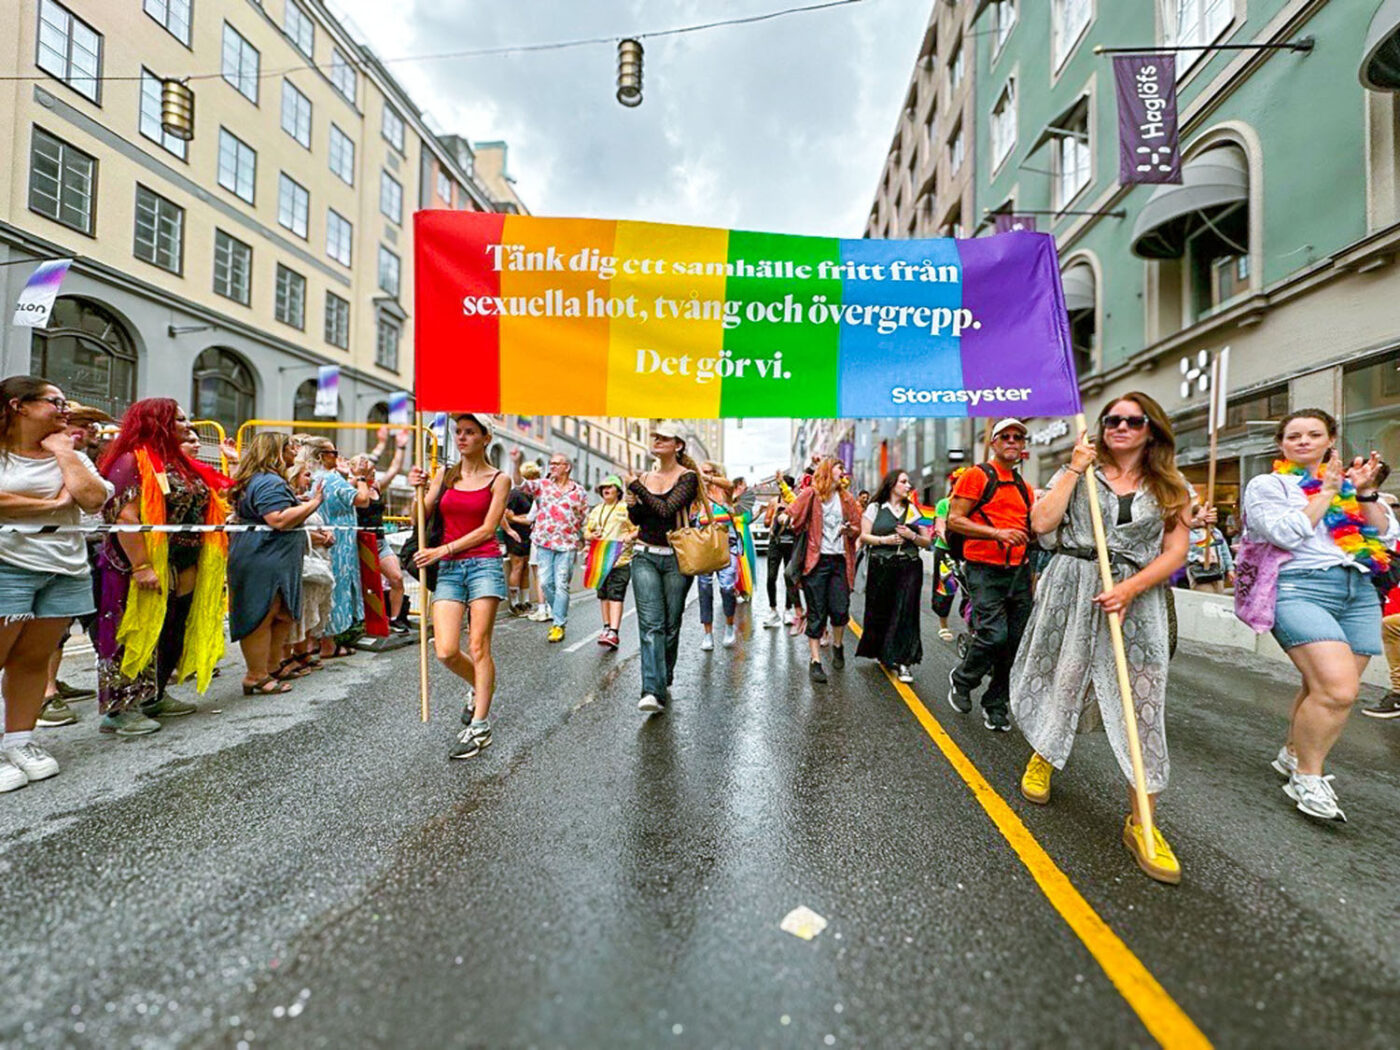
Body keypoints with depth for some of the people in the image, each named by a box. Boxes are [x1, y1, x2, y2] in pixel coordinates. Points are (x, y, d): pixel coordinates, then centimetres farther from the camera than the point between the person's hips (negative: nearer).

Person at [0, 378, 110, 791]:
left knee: (33, 659, 9)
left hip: (66, 570, 4)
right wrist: (53, 504, -5)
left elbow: (94, 499, -2)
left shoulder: (70, 455, 14)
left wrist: (64, 453, 1)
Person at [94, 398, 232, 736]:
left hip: (181, 572, 9)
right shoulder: (133, 462, -13)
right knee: (139, 636, -1)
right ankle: (119, 709, 11)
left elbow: (207, 503, 25)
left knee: (172, 635, 16)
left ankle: (153, 697, 30)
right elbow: (125, 517, -22)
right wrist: (141, 567, -26)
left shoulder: (179, 462, 15)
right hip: (147, 573, -9)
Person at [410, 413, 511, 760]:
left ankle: (479, 726, 4)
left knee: (478, 646, -5)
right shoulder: (444, 473, 12)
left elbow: (487, 529, -6)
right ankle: (479, 689, 27)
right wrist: (420, 489, -8)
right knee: (446, 651, -4)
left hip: (484, 563, -3)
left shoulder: (498, 480, 2)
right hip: (448, 569, 3)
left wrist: (443, 550, -11)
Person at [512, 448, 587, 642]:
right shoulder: (542, 485, 7)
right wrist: (516, 464, -26)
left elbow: (585, 520, 8)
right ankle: (559, 614, 27)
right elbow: (521, 483, -10)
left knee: (561, 584, -1)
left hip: (567, 545, -2)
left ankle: (559, 624, 8)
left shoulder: (579, 491, 4)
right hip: (545, 543, 2)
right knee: (546, 582, 4)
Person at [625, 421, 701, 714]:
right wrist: (632, 505, -4)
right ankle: (652, 691, -14)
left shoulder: (688, 477, -4)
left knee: (671, 625, 7)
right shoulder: (645, 477, 11)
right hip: (645, 556, 3)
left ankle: (664, 683, 26)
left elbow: (667, 509, -19)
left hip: (676, 558, -3)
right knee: (650, 624, -9)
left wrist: (636, 487, -11)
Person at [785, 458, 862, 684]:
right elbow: (792, 517, -4)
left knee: (840, 609, 2)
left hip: (840, 561, 4)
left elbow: (857, 528, 16)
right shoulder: (811, 494, 0)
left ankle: (837, 645, 32)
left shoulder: (847, 499, 14)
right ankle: (815, 661, 7)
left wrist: (850, 530, -2)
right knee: (817, 613, -1)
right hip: (817, 560, -3)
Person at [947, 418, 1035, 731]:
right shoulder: (978, 476, -2)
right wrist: (997, 533, -20)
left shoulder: (1025, 488, 19)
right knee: (993, 635, -16)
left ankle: (995, 705, 23)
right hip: (985, 569, -7)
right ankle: (961, 680, 12)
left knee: (1014, 644, 7)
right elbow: (954, 520, -11)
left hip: (1019, 571, 7)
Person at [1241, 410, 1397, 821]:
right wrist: (1326, 492, -6)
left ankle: (1292, 754, 28)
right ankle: (1306, 779, -1)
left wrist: (1366, 493, 0)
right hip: (1301, 589, -6)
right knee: (1338, 689, -18)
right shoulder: (1267, 485, 4)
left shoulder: (1349, 482, 20)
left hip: (1360, 592, 6)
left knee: (1326, 690, 5)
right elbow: (1287, 534, -11)